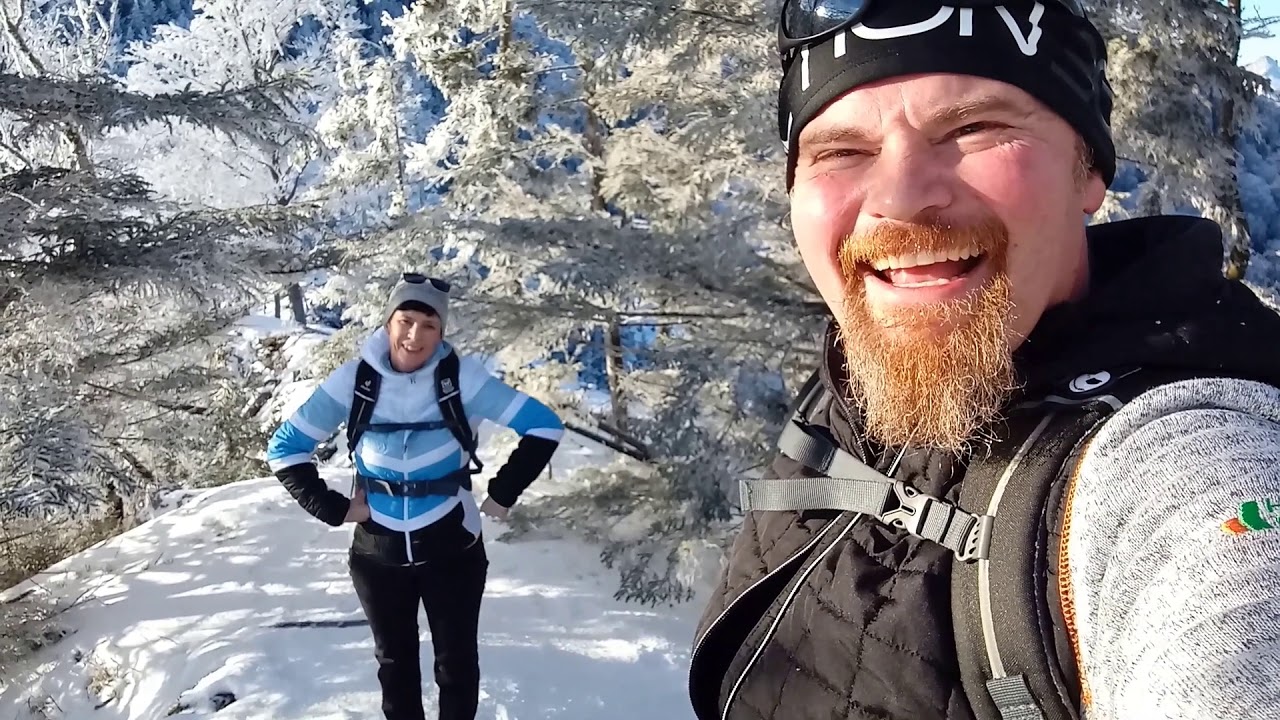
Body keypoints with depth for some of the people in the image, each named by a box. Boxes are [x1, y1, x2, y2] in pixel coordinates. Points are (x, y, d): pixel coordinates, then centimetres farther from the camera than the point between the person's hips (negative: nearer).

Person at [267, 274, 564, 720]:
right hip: (378, 553, 2)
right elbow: (285, 449, -2)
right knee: (395, 661, 19)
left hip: (453, 549, -1)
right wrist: (333, 508, -7)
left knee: (457, 661, 13)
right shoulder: (354, 381, -12)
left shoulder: (462, 377, -16)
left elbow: (544, 427, -11)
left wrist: (503, 495, -10)